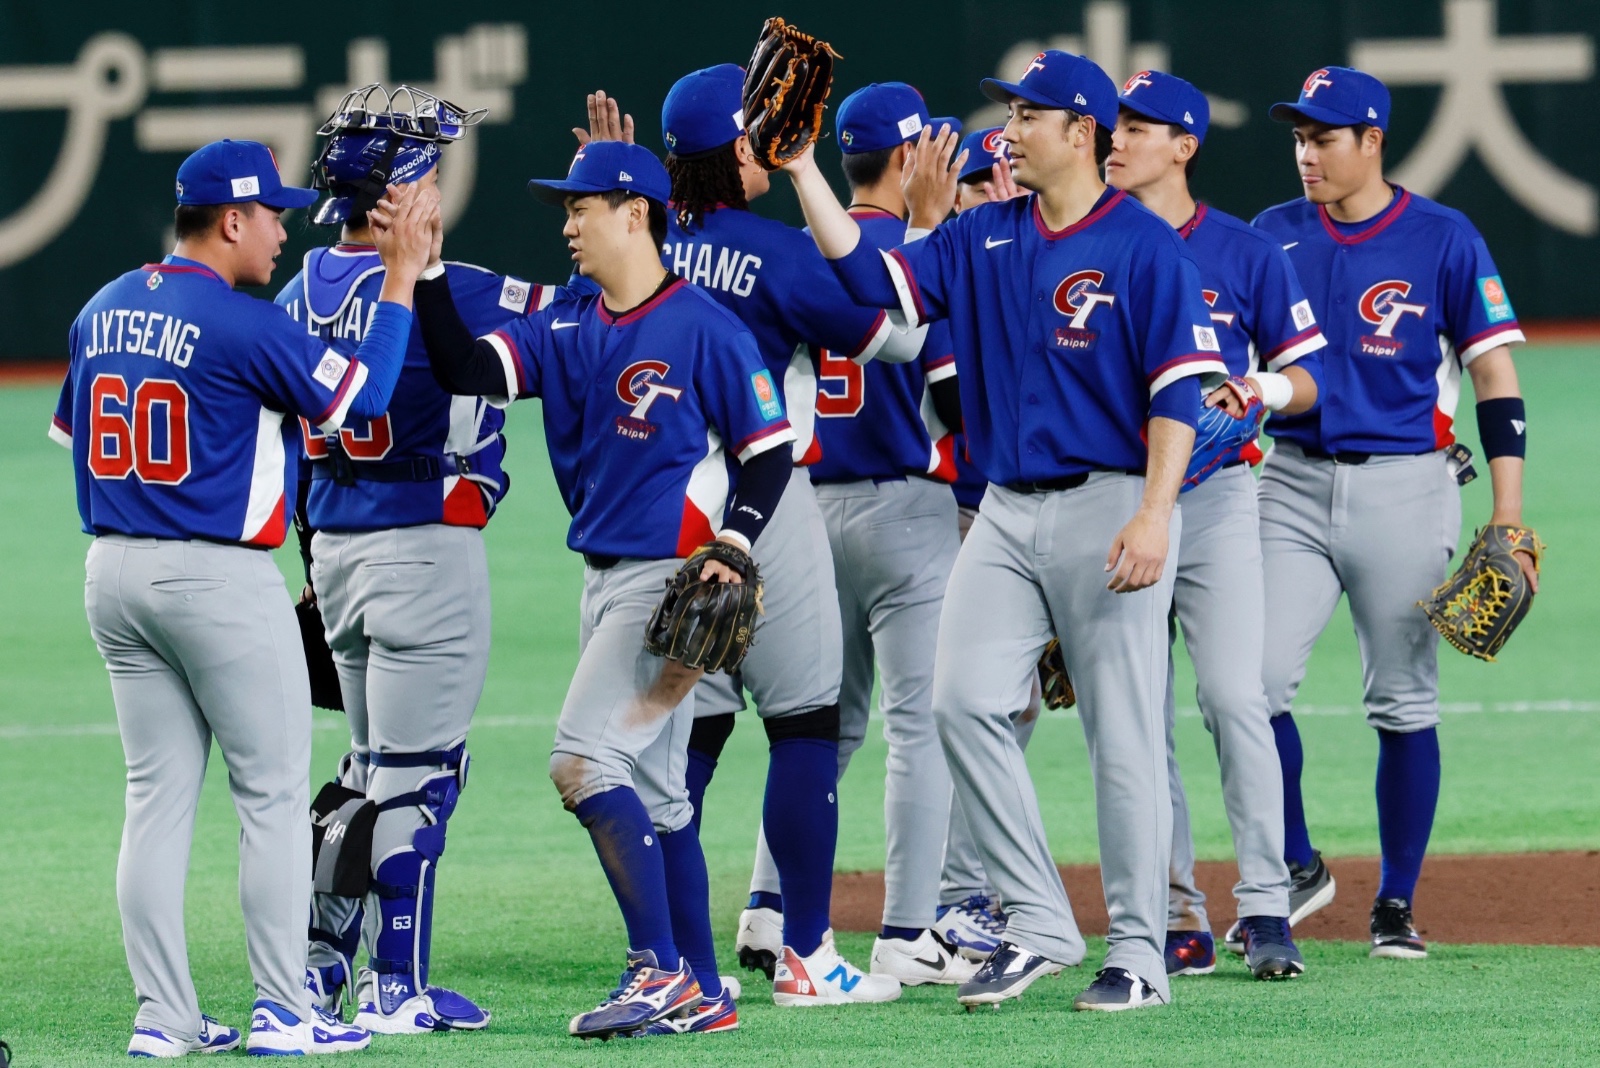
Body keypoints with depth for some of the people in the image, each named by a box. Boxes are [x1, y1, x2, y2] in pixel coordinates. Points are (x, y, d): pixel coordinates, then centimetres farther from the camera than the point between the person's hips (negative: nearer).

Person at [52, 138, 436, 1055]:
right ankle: (284, 1013, 0)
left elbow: (73, 431, 16)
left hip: (114, 570, 7)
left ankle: (164, 1018, 7)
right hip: (222, 580, -7)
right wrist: (402, 275, -8)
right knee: (274, 795, 1)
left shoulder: (102, 313, 8)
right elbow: (365, 395, -13)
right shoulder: (243, 325, -15)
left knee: (159, 797, 9)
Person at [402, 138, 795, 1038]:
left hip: (674, 578, -8)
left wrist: (732, 549, -20)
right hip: (605, 579, 8)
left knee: (586, 760, -17)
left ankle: (661, 970, -13)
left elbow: (770, 449, -8)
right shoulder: (566, 326, 10)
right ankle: (701, 992, 17)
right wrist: (428, 269, -11)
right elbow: (469, 372, -2)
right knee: (650, 790, 11)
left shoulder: (705, 328, -11)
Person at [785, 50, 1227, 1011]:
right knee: (965, 703, -5)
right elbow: (872, 275, 6)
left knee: (1124, 734, -3)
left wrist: (1153, 515, -21)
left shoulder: (1145, 246, -7)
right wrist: (802, 167, 0)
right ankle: (1039, 925, 3)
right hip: (1008, 509, 6)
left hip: (1109, 504, -6)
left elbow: (1177, 390, -11)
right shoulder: (984, 240, 12)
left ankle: (1138, 953, 4)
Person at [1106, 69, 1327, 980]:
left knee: (1235, 698, -12)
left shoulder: (1247, 252, 2)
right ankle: (1176, 915, 9)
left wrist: (1264, 388, -17)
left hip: (1215, 499, -3)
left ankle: (1266, 908, -9)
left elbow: (1307, 375, 3)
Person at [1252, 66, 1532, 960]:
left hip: (1405, 488, -3)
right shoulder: (1273, 237, 8)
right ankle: (1294, 869, 9)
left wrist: (1508, 520, -10)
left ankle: (1398, 904, 13)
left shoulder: (1444, 239, -3)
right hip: (1294, 483, 3)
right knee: (1254, 684, -10)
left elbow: (1495, 377, -3)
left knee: (1404, 702, 3)